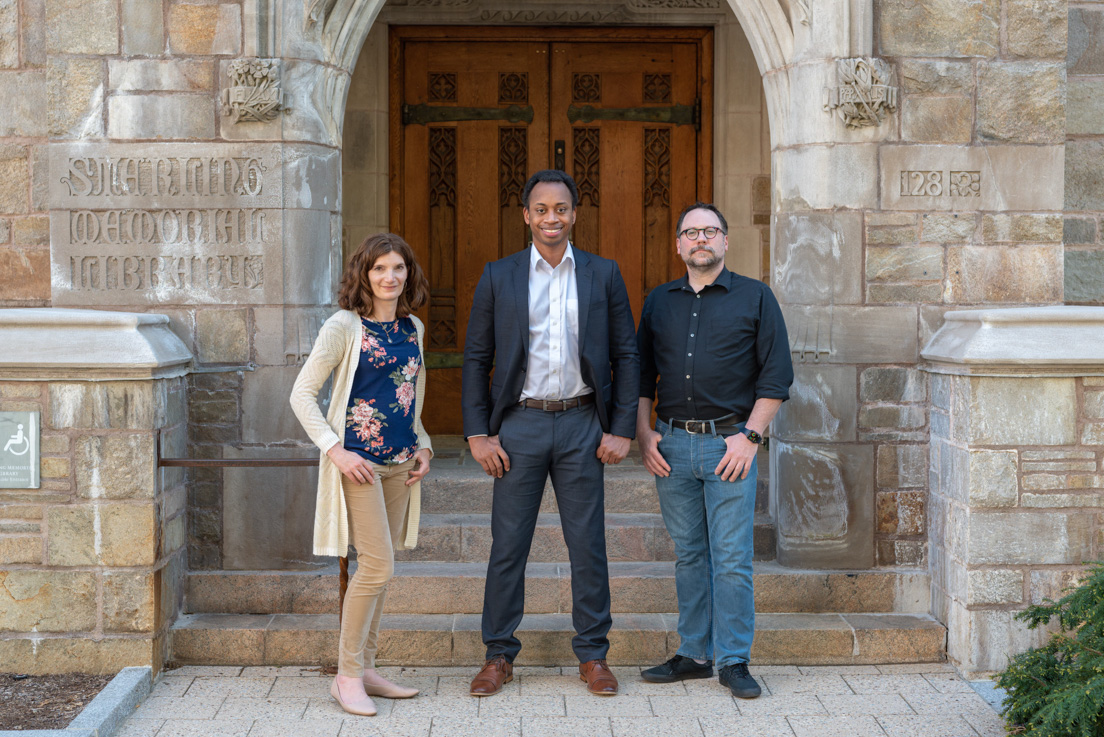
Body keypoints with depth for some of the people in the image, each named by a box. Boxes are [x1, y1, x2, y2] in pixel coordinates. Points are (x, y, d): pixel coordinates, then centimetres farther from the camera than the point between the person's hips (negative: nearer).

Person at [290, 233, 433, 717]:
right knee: (378, 566, -10)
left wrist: (423, 446, 9)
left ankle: (365, 669, 19)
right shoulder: (345, 326, -9)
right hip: (358, 462, -6)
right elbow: (302, 394, -8)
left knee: (378, 568, 10)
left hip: (401, 462, 6)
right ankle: (347, 676, 1)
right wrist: (335, 450, -14)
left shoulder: (412, 328, 10)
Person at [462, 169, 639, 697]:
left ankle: (593, 656, 16)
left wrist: (621, 430, -1)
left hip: (582, 425, 0)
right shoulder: (498, 277, 4)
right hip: (519, 423, 0)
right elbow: (476, 359, 5)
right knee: (507, 545, 4)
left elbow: (625, 356, 6)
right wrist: (478, 434, -2)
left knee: (588, 544, 5)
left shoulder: (603, 275, 5)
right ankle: (499, 656, 15)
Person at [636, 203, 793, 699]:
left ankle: (734, 661, 5)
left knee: (732, 559, -3)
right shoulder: (659, 302, 13)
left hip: (729, 442, -3)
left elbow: (776, 377, 0)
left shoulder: (755, 298, 3)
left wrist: (750, 436, -9)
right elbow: (641, 373, 17)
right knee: (688, 554, 10)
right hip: (672, 443, 3)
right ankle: (694, 654, 18)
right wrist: (643, 432, 5)